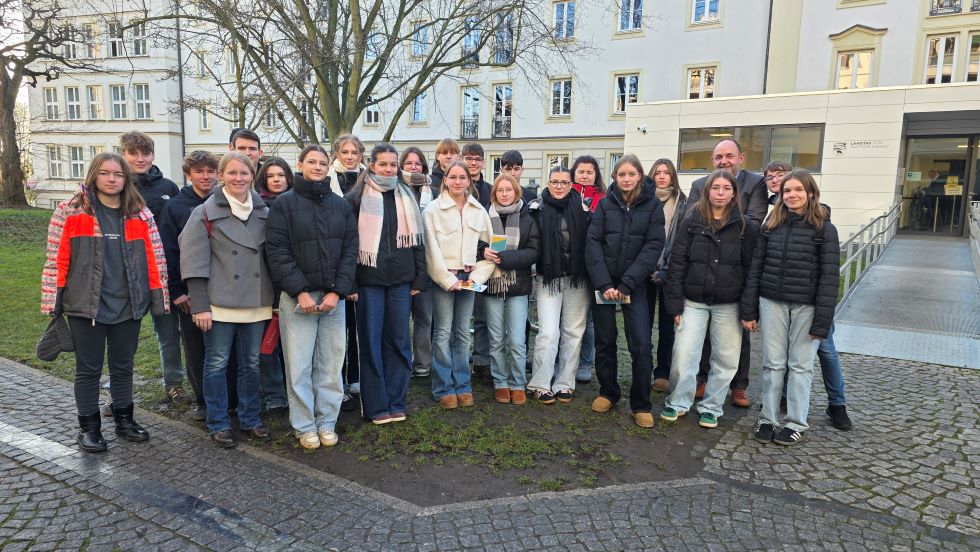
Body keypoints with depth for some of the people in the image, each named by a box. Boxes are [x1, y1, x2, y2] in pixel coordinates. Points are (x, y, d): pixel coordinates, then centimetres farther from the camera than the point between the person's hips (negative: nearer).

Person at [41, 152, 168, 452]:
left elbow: (155, 259, 4)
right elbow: (56, 260, -4)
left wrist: (159, 300, 2)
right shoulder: (69, 212, -4)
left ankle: (124, 420, 31)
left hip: (128, 306, 3)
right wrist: (52, 303, -6)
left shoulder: (141, 214, 3)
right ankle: (89, 427, 23)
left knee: (123, 367, 16)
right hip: (86, 306, -2)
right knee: (89, 369, 9)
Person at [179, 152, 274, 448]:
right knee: (216, 364, 5)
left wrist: (275, 299, 9)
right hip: (220, 302, -3)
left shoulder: (264, 212, 9)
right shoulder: (205, 213, -3)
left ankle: (250, 418, 26)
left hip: (256, 302, 4)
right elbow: (194, 263, -6)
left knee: (252, 363, 11)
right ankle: (218, 424, 19)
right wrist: (199, 305, -11)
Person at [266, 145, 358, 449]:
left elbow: (350, 250, 4)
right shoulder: (284, 203, 1)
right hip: (297, 296, -2)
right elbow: (277, 251, -6)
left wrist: (337, 291, -7)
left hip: (334, 296, 3)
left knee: (331, 364, 7)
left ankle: (327, 423, 20)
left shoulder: (341, 205, 10)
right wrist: (300, 292, -13)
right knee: (299, 365, 1)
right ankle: (305, 426, 16)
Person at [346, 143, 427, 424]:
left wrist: (420, 278, 6)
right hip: (369, 279, -3)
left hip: (401, 279, 3)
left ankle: (396, 402, 19)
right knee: (371, 341, 2)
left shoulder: (407, 197, 11)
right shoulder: (357, 198, 0)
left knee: (398, 340, 7)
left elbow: (416, 239, 12)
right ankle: (376, 406, 12)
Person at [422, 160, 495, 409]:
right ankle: (443, 388, 8)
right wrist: (448, 280, -10)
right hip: (443, 278, -3)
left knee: (463, 332, 8)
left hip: (469, 277, 3)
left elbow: (487, 247, 8)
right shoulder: (433, 210, -3)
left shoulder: (479, 211, 8)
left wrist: (476, 275, -3)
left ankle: (462, 385, 17)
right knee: (443, 332, -1)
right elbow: (432, 250, -7)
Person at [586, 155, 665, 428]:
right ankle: (608, 392, 27)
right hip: (603, 281, 1)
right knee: (605, 341, 8)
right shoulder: (605, 204, 4)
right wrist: (603, 283, -13)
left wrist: (626, 284, -14)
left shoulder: (653, 206, 1)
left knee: (641, 344, -7)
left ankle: (641, 405, 7)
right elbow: (593, 243, -2)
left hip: (634, 283, -1)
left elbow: (653, 246, -6)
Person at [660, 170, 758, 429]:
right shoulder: (692, 223, 1)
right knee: (683, 355, -4)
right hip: (694, 301, 0)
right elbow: (677, 264, -1)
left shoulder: (745, 226, 1)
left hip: (729, 305, 1)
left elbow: (751, 268, 0)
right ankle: (678, 402, 17)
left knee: (725, 359, 7)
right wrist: (675, 303, -6)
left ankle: (711, 407, 24)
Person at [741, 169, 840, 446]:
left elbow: (829, 276, -8)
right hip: (772, 302, 3)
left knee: (800, 364, 6)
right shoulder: (771, 226, 6)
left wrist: (822, 320, -13)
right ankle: (767, 419, 18)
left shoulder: (824, 229, -4)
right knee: (772, 363, 7)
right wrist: (749, 310, 2)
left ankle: (796, 423, 18)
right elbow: (755, 268, 6)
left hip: (805, 306, -2)